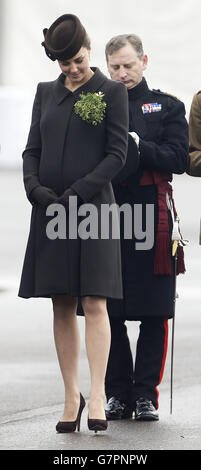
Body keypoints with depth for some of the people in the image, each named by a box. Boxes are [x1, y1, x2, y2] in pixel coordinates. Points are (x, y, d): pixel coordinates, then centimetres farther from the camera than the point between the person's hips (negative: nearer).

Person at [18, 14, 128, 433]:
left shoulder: (111, 92, 0)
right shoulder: (46, 93, 13)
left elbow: (117, 154, -4)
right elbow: (32, 148, 13)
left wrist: (76, 193, -13)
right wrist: (35, 187, -7)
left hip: (92, 207, -4)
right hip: (50, 210, 4)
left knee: (94, 304, -11)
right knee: (62, 307, 4)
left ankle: (97, 397, -14)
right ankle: (71, 397, 7)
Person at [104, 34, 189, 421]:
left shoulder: (167, 107, 9)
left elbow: (178, 159, -3)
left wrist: (136, 145, -13)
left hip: (152, 220, -1)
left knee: (154, 312, -2)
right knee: (109, 312, 1)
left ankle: (146, 394, 4)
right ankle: (118, 394, 9)